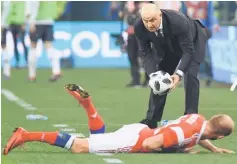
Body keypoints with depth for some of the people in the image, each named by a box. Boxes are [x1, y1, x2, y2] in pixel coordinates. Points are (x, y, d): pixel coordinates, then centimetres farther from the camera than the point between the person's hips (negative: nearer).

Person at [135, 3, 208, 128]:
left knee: (190, 76, -18)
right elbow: (145, 53, -20)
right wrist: (153, 74, -35)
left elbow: (188, 51, -35)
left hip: (193, 41, -4)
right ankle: (151, 120, 7)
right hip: (167, 47, 4)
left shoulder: (178, 22, -44)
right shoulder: (139, 28, -32)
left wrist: (179, 73, -48)